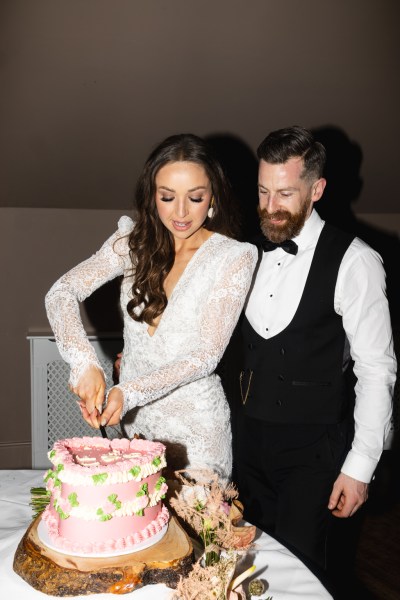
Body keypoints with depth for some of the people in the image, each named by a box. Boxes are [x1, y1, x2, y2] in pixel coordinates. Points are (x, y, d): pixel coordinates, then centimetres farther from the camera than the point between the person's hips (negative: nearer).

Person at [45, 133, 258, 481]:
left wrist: (131, 391, -25)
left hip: (195, 428, -3)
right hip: (133, 418, 4)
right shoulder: (135, 240, -2)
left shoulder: (234, 257, -12)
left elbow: (206, 355, -15)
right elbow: (62, 292, -8)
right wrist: (84, 362, -25)